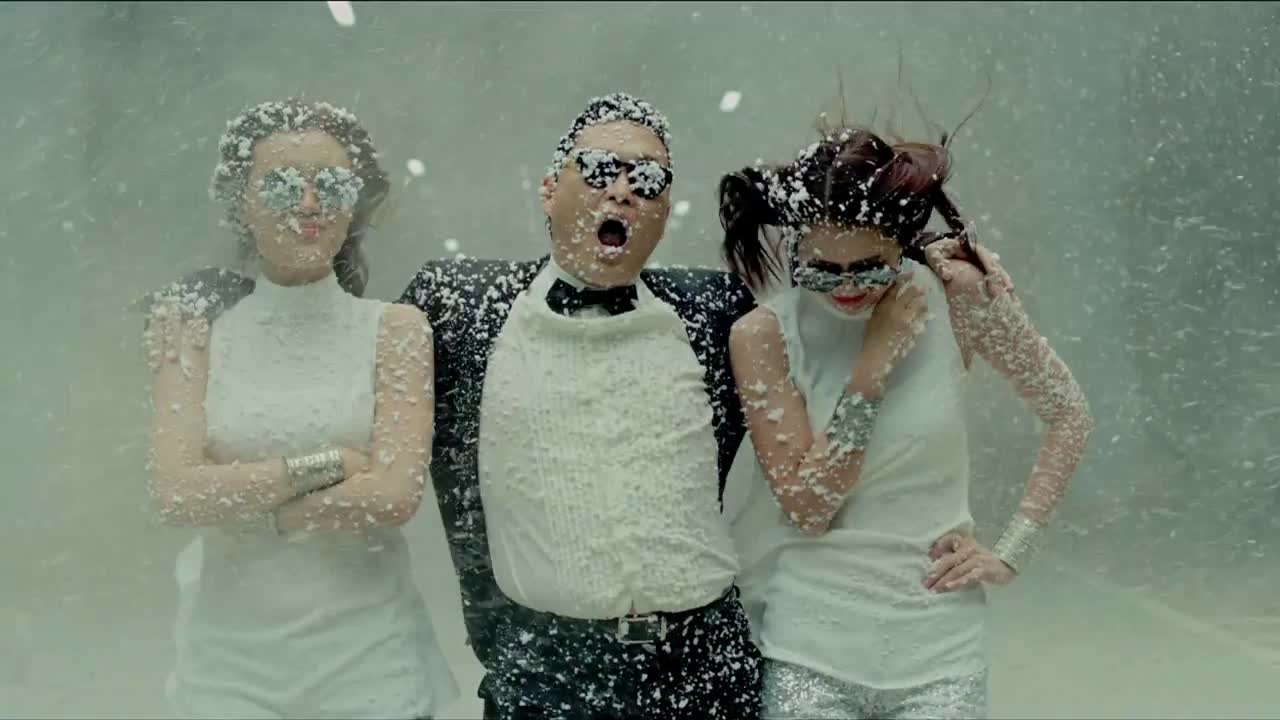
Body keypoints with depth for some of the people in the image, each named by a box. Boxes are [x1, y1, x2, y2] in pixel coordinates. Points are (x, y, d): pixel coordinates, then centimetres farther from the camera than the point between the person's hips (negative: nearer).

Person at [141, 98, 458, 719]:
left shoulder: (395, 330, -4)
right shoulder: (198, 326, -1)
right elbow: (175, 493, -12)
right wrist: (323, 464, -16)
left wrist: (236, 495, -13)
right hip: (229, 652, 1)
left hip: (366, 653, -1)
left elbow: (393, 497, -15)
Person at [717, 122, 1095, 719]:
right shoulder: (762, 335, -8)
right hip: (812, 645, 0)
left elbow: (1070, 416, 3)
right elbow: (807, 508, -12)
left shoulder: (957, 294, -7)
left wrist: (1012, 551, -2)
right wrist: (871, 369, -17)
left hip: (937, 643, 1)